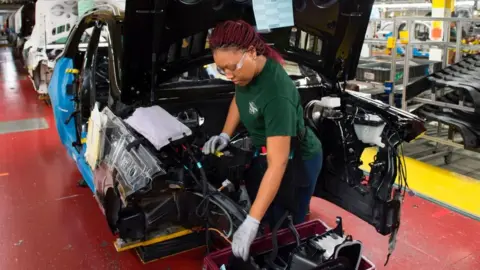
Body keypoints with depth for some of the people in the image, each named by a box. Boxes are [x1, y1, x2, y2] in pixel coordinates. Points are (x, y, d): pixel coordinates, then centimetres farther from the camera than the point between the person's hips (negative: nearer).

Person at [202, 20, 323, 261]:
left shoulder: (276, 93, -37)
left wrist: (252, 222, -40)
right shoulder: (248, 70, -12)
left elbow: (278, 164, -39)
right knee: (271, 222, 19)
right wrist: (225, 135, -1)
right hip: (266, 152, 8)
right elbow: (239, 99, 13)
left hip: (296, 162, -7)